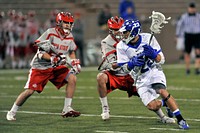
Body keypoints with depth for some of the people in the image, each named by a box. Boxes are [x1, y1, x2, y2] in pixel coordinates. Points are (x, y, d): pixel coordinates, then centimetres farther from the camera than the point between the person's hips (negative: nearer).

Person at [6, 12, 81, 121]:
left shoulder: (70, 37, 2)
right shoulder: (50, 33, -17)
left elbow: (71, 52, 21)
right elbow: (40, 52, -19)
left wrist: (75, 63, 5)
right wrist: (52, 59, -31)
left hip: (56, 67, 5)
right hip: (40, 67, -5)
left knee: (72, 78, -16)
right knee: (29, 91, -9)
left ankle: (67, 109, -9)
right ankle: (12, 112, 10)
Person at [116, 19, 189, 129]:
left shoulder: (148, 39, -11)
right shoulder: (121, 46, -9)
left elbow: (161, 60, -7)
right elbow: (124, 68, -4)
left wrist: (152, 54, -29)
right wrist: (132, 63, -26)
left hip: (154, 72, -2)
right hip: (140, 78, 2)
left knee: (162, 91, -30)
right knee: (152, 106, -13)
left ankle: (180, 119, -23)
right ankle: (165, 103, 22)